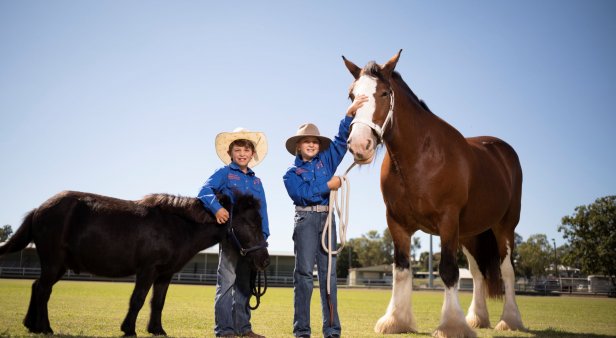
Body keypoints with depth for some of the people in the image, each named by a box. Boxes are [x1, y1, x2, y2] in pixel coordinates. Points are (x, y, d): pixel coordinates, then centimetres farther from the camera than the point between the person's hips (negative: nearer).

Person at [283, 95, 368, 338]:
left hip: (327, 218, 3)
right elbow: (302, 193, -12)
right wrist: (328, 185, -9)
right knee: (304, 273, -5)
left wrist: (350, 113, -6)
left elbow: (341, 140, 6)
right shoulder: (291, 173, 7)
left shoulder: (326, 160, 16)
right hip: (305, 219, -3)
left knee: (328, 273, 3)